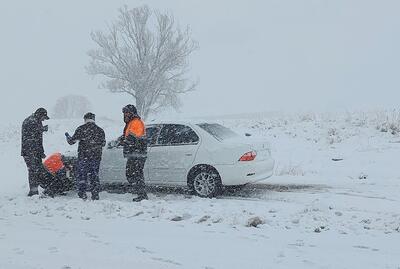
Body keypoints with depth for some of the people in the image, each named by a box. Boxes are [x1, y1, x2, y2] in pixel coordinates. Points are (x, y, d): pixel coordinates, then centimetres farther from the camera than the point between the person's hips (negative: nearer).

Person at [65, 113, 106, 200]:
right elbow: (103, 144, 16)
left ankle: (82, 195, -1)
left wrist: (67, 136, 19)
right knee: (94, 175, 11)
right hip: (96, 157, 3)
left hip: (83, 156, -3)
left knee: (81, 175, 5)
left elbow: (71, 141, -2)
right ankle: (95, 196, 10)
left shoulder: (81, 129, -5)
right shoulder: (100, 130, 5)